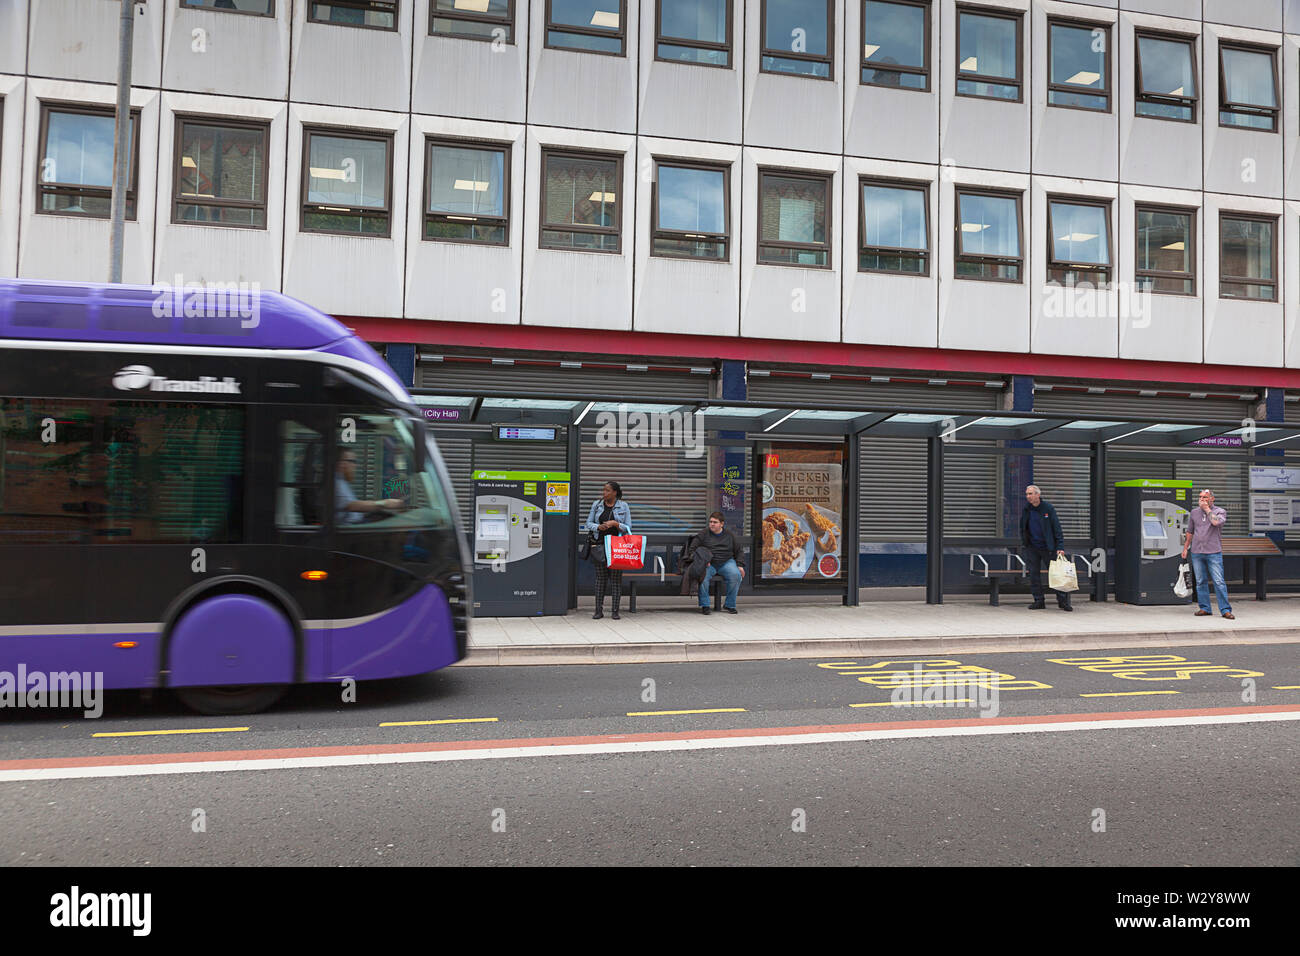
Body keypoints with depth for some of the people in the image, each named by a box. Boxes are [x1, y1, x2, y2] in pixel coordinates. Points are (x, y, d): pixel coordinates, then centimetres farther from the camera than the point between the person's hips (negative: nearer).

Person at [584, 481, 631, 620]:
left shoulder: (623, 506, 2)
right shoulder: (596, 504, 8)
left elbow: (628, 528, 1)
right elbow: (588, 523, 9)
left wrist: (616, 524, -16)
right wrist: (598, 527, -10)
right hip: (600, 545, 2)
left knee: (616, 578, -1)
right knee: (600, 578, 3)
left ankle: (615, 611, 5)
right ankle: (599, 610, 8)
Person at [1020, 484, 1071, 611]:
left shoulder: (1048, 508, -7)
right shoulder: (1026, 510, 4)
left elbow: (1057, 528, -8)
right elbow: (1022, 528, 17)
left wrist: (1060, 547, -13)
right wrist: (1024, 542, 10)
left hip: (1048, 548, -3)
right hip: (1032, 548, 4)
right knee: (1034, 574, 2)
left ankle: (1062, 601, 6)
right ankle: (1039, 601, 10)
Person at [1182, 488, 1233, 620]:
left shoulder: (1220, 511, 3)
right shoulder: (1194, 513, 14)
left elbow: (1216, 521, -20)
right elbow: (1190, 532, 20)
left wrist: (1207, 509, -8)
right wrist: (1185, 548, 16)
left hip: (1214, 553, -4)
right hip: (1197, 553, 4)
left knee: (1219, 582, -8)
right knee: (1201, 582, 6)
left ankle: (1225, 610, -4)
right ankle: (1204, 608, 13)